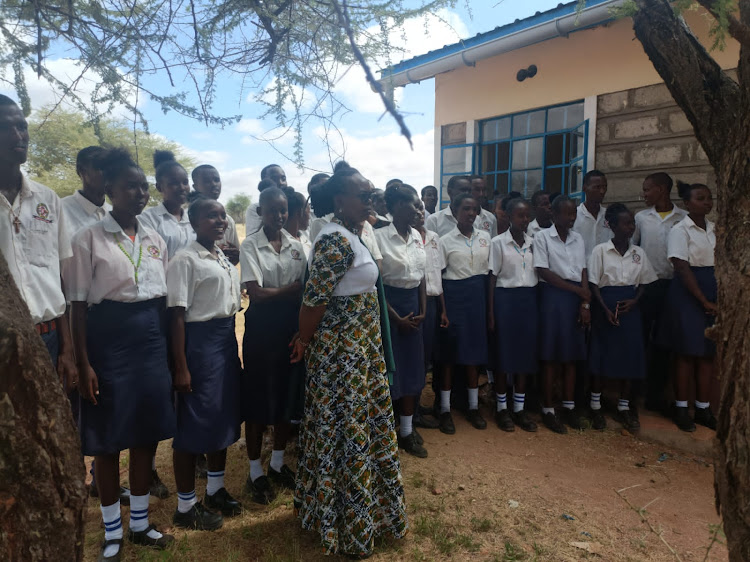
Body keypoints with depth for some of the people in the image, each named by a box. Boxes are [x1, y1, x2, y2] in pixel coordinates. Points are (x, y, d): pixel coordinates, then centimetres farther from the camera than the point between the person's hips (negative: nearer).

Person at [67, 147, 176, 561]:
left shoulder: (156, 240, 9)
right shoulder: (89, 239, -5)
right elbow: (78, 304, -7)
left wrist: (172, 350, 9)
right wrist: (83, 363, -12)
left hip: (152, 338, 5)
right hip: (109, 338, -4)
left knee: (147, 433, 12)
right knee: (108, 438, 7)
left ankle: (139, 524, 30)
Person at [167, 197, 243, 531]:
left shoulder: (226, 260, 12)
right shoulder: (185, 260, -11)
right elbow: (176, 315, -15)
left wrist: (235, 349, 15)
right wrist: (181, 367, -18)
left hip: (227, 340, 8)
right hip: (199, 341, -8)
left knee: (223, 417, 16)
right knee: (194, 422, 2)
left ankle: (215, 490, 34)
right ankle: (186, 506, 19)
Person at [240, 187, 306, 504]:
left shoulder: (296, 245, 8)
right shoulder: (251, 246, -5)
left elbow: (306, 288, 4)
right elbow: (255, 292, -15)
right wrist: (291, 290, -10)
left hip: (291, 326, 4)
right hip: (262, 327, -4)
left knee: (288, 394, 11)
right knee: (258, 398, 3)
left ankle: (278, 464, 30)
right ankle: (256, 473, 21)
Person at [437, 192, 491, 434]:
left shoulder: (485, 237, 9)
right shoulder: (446, 240, -1)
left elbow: (490, 270, 11)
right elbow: (437, 276, -2)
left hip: (479, 296, 3)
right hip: (455, 295, -3)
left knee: (475, 349, 9)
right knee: (450, 351, 0)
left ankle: (473, 407, 22)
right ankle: (445, 409, 12)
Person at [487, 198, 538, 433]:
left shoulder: (533, 242, 9)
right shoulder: (498, 242, -4)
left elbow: (537, 273, 12)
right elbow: (492, 278, -5)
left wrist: (538, 305, 7)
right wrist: (490, 312, -9)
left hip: (529, 300, 5)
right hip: (506, 299, -4)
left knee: (525, 353, 9)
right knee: (504, 354, 2)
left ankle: (519, 408, 21)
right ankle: (502, 408, 16)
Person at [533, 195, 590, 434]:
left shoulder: (578, 238, 12)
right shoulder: (542, 237, -3)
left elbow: (583, 272, 7)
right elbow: (543, 272, -10)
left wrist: (585, 302, -5)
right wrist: (577, 289, -11)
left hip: (576, 298, 5)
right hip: (553, 296, -5)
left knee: (572, 353, 9)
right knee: (551, 354, -1)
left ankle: (569, 405, 21)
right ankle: (548, 409, 9)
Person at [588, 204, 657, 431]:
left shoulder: (638, 253, 7)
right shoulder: (600, 250, -4)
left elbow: (644, 282, 12)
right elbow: (594, 284, -6)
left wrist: (634, 301, -7)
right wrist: (606, 309, -14)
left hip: (630, 308, 4)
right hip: (605, 306, -4)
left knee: (629, 357, 6)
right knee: (601, 356, 0)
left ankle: (624, 408, 21)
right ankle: (596, 407, 14)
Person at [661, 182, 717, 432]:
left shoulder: (713, 228, 11)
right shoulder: (680, 230, -8)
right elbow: (683, 269, -14)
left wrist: (715, 299, 2)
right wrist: (704, 301, -16)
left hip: (712, 291, 6)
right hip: (687, 294, -6)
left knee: (708, 352, 8)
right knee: (687, 352, -1)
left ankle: (703, 408, 18)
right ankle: (681, 408, 12)